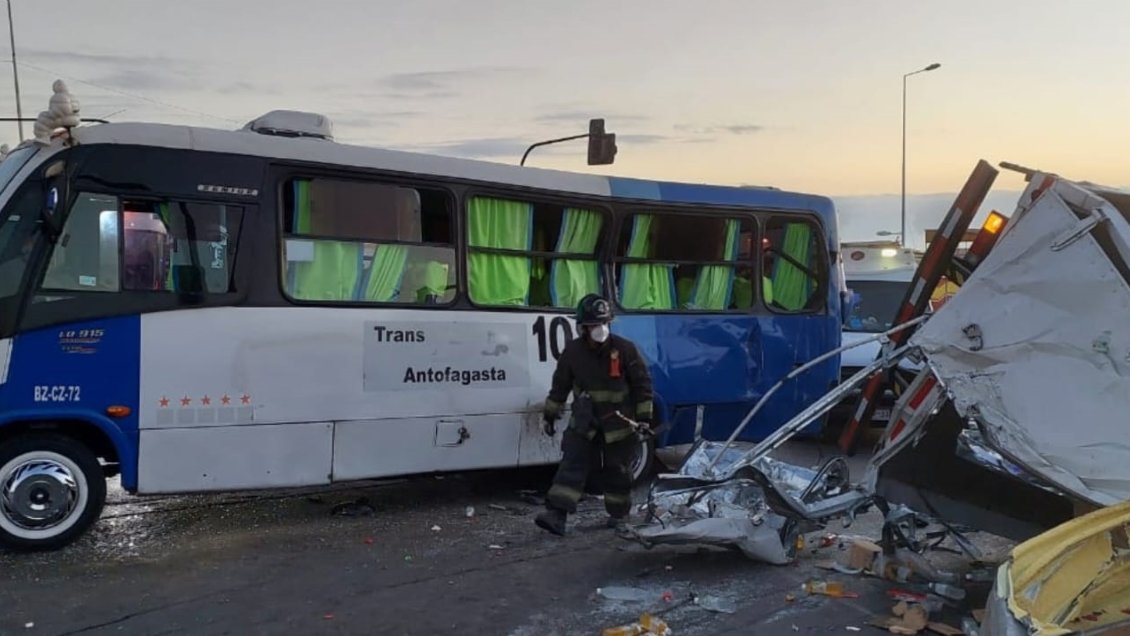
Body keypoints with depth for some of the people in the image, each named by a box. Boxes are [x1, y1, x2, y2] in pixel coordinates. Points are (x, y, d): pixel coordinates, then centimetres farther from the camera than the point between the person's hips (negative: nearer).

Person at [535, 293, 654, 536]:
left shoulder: (625, 349, -11)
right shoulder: (572, 351, -4)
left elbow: (642, 383, -4)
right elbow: (560, 385, 7)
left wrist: (644, 417, -6)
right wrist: (550, 415, 10)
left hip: (619, 423, -1)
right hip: (584, 422, 2)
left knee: (617, 470, 9)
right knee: (572, 465, -8)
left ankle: (618, 515, 26)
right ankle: (556, 514, -13)